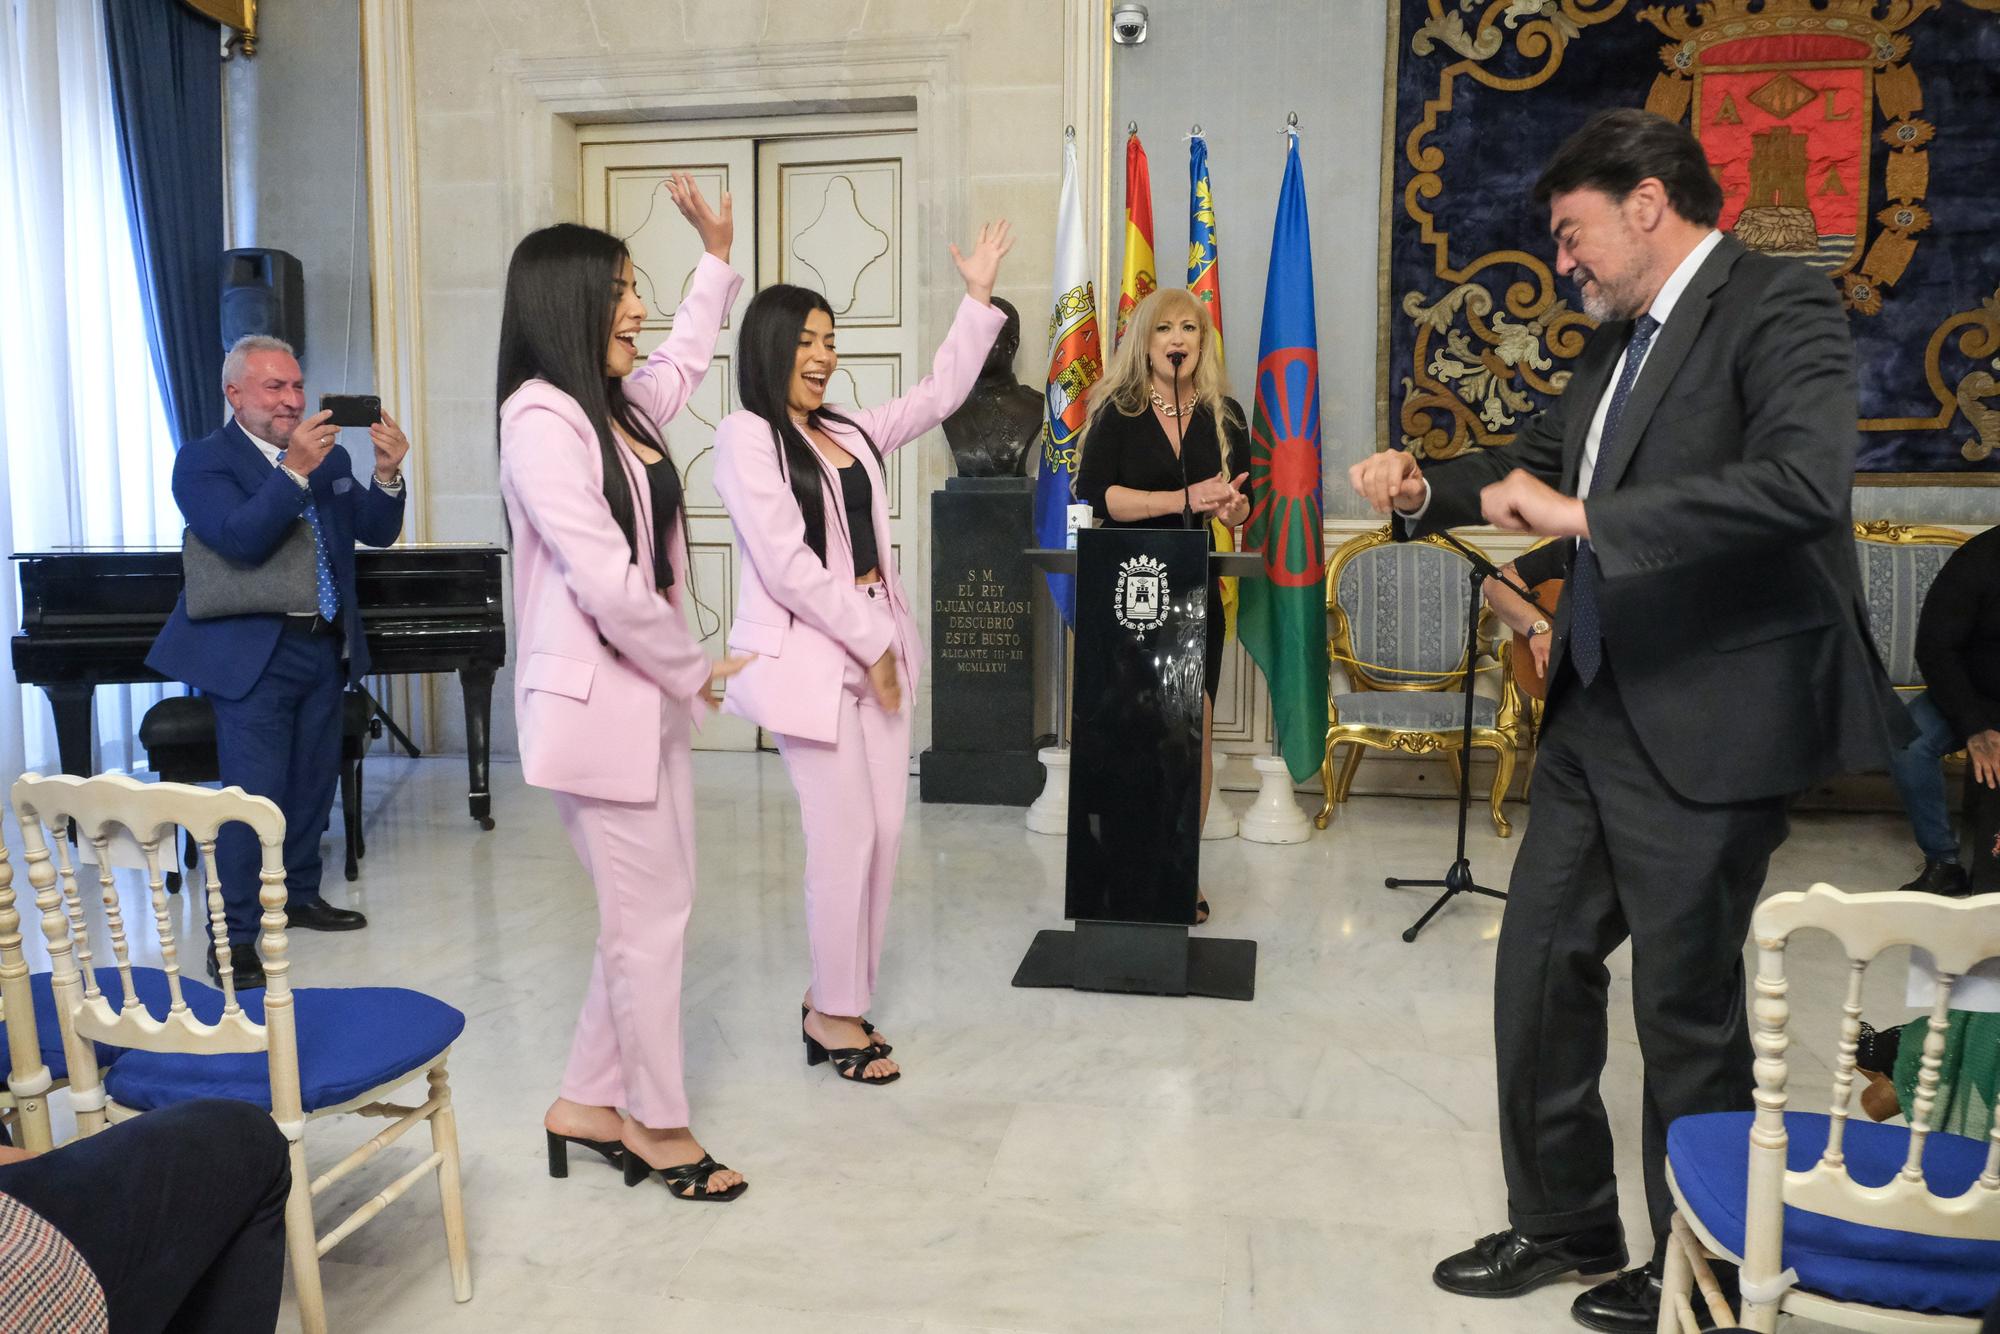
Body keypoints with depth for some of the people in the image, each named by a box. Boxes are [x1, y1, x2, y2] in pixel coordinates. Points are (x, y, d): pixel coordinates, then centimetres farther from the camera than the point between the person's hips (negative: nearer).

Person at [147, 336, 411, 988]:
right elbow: (240, 540, -24)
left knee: (313, 783, 16)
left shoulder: (328, 456, 9)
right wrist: (296, 470, -33)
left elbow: (376, 532, 3)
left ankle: (299, 897, 32)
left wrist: (388, 473, -15)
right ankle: (233, 935, 4)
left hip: (325, 648, 6)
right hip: (254, 657, -6)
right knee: (255, 797, -7)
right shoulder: (203, 461, -8)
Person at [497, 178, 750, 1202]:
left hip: (648, 696, 9)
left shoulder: (618, 406, 12)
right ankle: (659, 1124, 18)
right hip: (595, 703, -9)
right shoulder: (540, 419, -16)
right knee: (651, 915, 0)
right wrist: (697, 669, -11)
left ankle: (588, 1102, 27)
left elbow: (684, 363, 36)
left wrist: (717, 256, 35)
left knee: (648, 910, 13)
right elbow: (608, 583, -22)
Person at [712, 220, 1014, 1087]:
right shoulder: (747, 436, -8)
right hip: (808, 653, -8)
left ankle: (835, 998, 21)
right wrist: (868, 643, -12)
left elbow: (938, 398, 23)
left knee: (884, 830, 7)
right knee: (845, 835, -5)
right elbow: (786, 564, -15)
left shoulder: (848, 431, 15)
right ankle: (833, 1015, 11)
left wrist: (977, 298, 19)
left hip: (875, 643, 8)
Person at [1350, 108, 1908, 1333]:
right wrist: (1427, 491, 7)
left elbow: (1806, 480, -29)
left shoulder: (1779, 306, -12)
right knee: (1539, 968, 14)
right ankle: (1563, 1224, 33)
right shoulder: (1623, 338, 12)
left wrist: (1583, 517, -29)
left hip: (1711, 725, -8)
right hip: (1598, 713, 8)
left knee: (1687, 1006, 5)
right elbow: (1542, 460, 25)